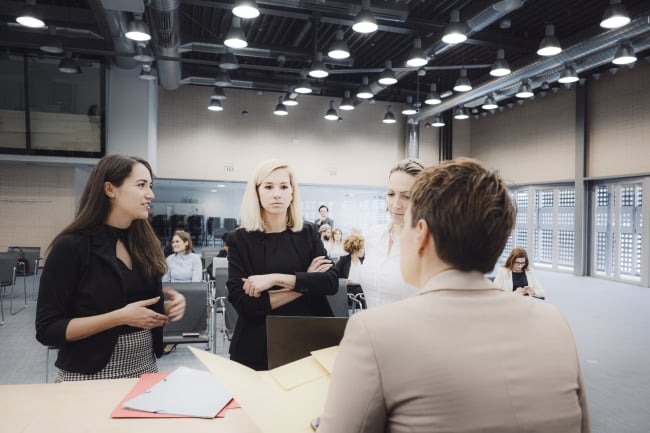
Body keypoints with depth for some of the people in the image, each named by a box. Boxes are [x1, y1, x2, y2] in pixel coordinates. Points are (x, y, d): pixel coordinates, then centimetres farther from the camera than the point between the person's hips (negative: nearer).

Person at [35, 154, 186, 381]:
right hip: (91, 377, -5)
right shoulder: (71, 247, -14)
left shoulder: (144, 243, 2)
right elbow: (47, 330, -15)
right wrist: (120, 317, -23)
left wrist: (168, 307, -9)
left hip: (145, 369, 6)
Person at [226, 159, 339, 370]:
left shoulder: (308, 233, 1)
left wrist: (276, 278, -21)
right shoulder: (240, 239, -5)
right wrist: (304, 283, -14)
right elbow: (242, 302, -15)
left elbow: (331, 282, -12)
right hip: (257, 348, -1)